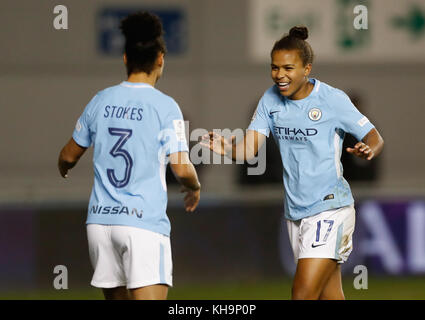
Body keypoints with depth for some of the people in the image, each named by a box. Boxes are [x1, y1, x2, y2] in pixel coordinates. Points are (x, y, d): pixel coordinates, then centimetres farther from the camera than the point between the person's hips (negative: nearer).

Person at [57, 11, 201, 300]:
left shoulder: (101, 100, 7)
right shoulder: (165, 106, -7)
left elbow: (68, 156, 17)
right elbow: (182, 168, -11)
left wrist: (64, 168, 42)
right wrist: (195, 187, 12)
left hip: (101, 220, 5)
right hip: (144, 222, -5)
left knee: (117, 298, 16)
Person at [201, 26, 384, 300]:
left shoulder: (333, 99, -11)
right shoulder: (271, 100, 4)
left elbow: (375, 138, -4)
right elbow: (249, 148, -4)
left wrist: (367, 151, -28)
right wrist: (228, 149, -26)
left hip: (329, 208, -6)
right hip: (296, 212, 6)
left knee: (303, 294, -15)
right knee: (330, 296, 12)